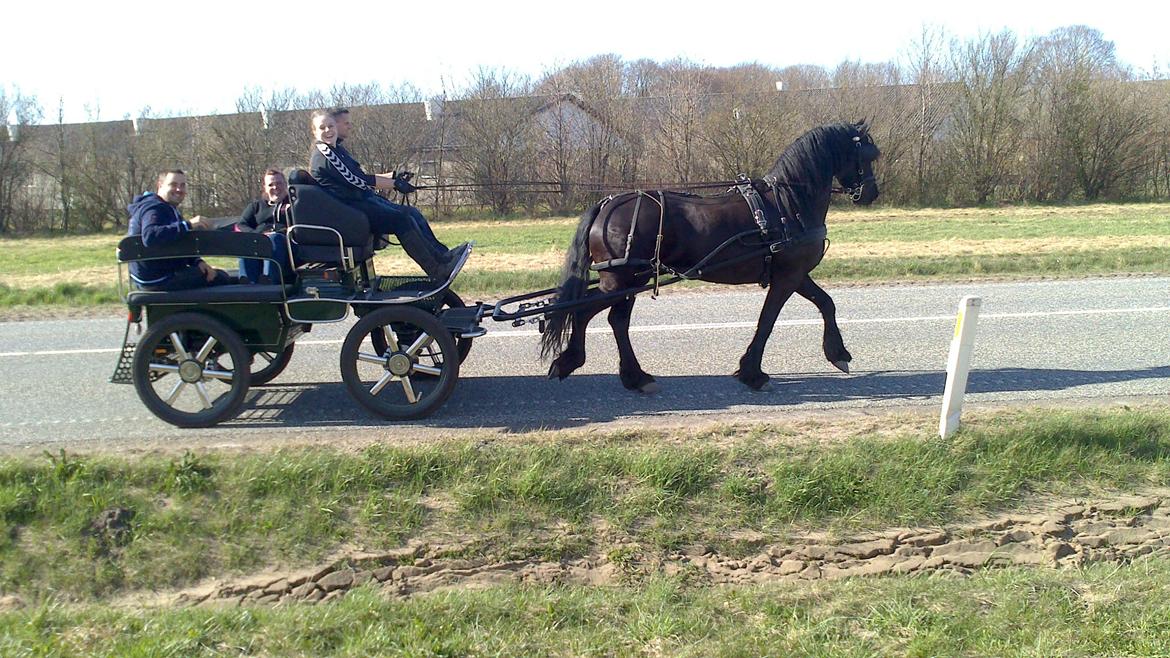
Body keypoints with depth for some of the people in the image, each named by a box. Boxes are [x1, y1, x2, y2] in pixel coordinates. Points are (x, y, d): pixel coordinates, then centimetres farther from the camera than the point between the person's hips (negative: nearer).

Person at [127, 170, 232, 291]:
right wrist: (188, 225, -41)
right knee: (221, 278, -8)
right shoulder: (154, 208, -18)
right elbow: (150, 237, -39)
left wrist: (197, 261, -1)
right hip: (157, 279, -11)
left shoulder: (167, 209, 17)